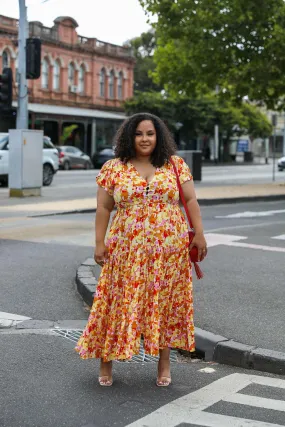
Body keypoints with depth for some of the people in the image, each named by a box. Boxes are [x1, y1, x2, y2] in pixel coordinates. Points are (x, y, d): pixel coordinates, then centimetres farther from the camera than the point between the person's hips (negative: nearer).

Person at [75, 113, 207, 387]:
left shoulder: (175, 165, 5)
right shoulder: (113, 169, 3)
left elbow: (191, 201, 4)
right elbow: (103, 208, 3)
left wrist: (199, 234, -2)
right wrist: (100, 243, -2)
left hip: (169, 249, 1)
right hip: (127, 249, -1)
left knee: (166, 302, 8)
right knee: (119, 303, 2)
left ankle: (164, 362, 21)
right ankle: (106, 361, 15)